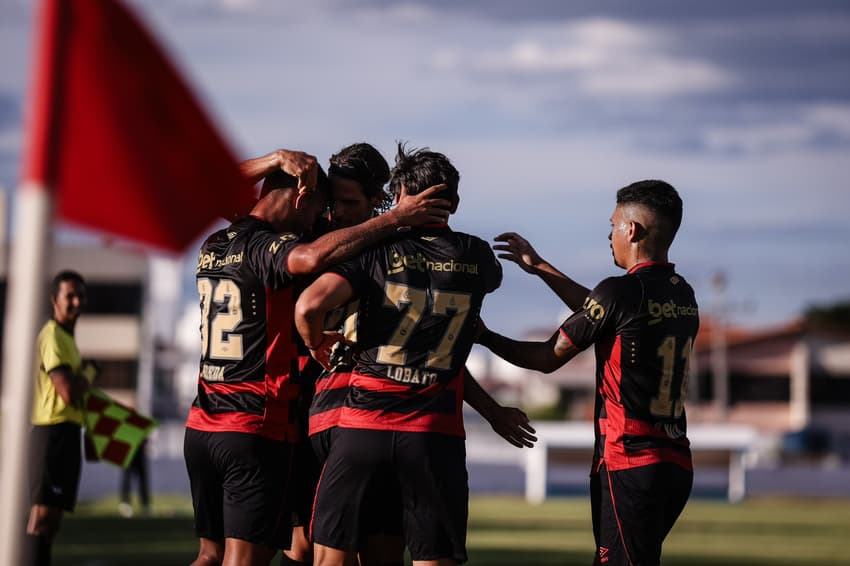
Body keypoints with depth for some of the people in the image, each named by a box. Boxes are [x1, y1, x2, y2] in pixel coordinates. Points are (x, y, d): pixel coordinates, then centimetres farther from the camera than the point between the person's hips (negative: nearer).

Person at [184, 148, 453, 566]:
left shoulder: (212, 247, 11)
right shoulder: (263, 246, -13)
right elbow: (312, 257, -35)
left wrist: (277, 160, 18)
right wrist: (395, 218, -30)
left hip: (200, 426, 8)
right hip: (256, 429, -8)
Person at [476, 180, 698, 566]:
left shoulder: (620, 291, -12)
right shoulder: (684, 295, 12)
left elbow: (547, 358, -3)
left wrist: (484, 337, 13)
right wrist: (540, 268, 33)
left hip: (628, 464, -8)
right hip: (676, 463, 8)